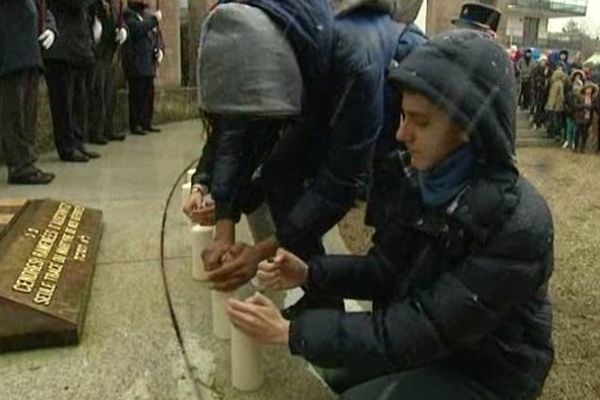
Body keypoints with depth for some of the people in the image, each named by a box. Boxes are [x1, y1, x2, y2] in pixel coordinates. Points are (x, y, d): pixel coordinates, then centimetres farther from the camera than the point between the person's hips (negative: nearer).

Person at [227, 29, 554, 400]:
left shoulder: (520, 225, -32)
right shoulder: (430, 182, -9)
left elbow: (424, 330, -31)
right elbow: (387, 270, 0)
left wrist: (291, 331, -28)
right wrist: (309, 272, -16)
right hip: (435, 341, 7)